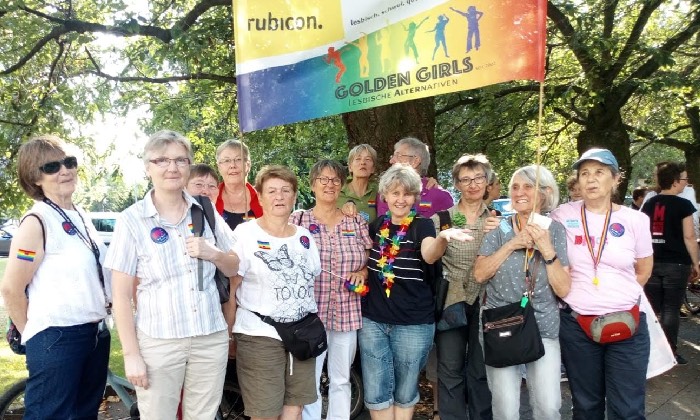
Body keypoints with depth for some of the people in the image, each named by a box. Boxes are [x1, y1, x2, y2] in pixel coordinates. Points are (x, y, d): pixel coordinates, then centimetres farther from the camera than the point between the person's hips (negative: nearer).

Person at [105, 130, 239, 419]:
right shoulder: (132, 219, -6)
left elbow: (234, 268, 12)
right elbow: (121, 295, -5)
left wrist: (213, 253, -9)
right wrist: (131, 354, -8)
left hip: (211, 338, 3)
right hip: (157, 342, -3)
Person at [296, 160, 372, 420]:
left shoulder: (356, 222, 9)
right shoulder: (298, 220, 1)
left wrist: (362, 274, -6)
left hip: (348, 313, 3)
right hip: (310, 312, -2)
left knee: (341, 380, 13)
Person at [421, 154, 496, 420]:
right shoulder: (443, 217, 0)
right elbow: (429, 258, -14)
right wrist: (444, 236, -35)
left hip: (485, 301, 1)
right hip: (452, 300, -1)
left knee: (482, 370, 9)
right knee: (450, 370, 5)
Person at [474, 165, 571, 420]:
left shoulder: (555, 230, -1)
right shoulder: (500, 229, 0)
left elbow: (564, 289, -6)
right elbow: (479, 275, -9)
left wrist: (547, 249, -18)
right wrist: (511, 245, -16)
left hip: (544, 329, 0)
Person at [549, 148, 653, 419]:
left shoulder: (635, 220, -1)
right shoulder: (562, 216, -3)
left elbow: (644, 270, 12)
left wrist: (620, 297, 7)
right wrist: (579, 298, 4)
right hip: (576, 323, 0)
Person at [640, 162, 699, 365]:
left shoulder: (648, 204, 8)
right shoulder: (683, 205, -8)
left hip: (652, 262, 5)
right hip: (676, 263, -5)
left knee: (652, 308, 11)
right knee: (671, 309, 1)